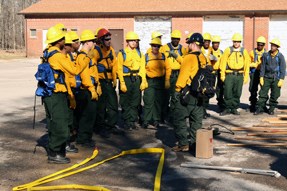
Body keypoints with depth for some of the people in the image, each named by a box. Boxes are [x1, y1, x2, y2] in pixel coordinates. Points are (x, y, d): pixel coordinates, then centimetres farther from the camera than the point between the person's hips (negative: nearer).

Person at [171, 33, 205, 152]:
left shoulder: (189, 57, -15)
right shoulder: (204, 59, 8)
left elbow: (183, 75, -16)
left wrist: (177, 89, -8)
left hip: (186, 93, -7)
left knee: (179, 119, 2)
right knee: (196, 120, 14)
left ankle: (183, 144, 2)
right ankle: (195, 142, 18)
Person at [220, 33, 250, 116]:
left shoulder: (244, 51, 9)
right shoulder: (228, 50, 4)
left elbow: (247, 64, 9)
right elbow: (223, 63, 2)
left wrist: (246, 76, 4)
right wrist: (222, 74, -3)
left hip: (239, 75, 2)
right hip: (229, 75, -2)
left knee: (237, 93, 6)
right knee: (227, 92, -4)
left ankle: (234, 108, 17)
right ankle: (227, 108, 7)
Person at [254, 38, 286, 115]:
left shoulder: (280, 56, -3)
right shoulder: (266, 55, 4)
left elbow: (283, 69, -3)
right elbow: (263, 67, 6)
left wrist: (281, 80, -9)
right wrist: (261, 77, -1)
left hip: (276, 78, -2)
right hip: (266, 78, 2)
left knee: (275, 95, 3)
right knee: (263, 94, -1)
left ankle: (271, 109, 16)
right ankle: (260, 108, 3)